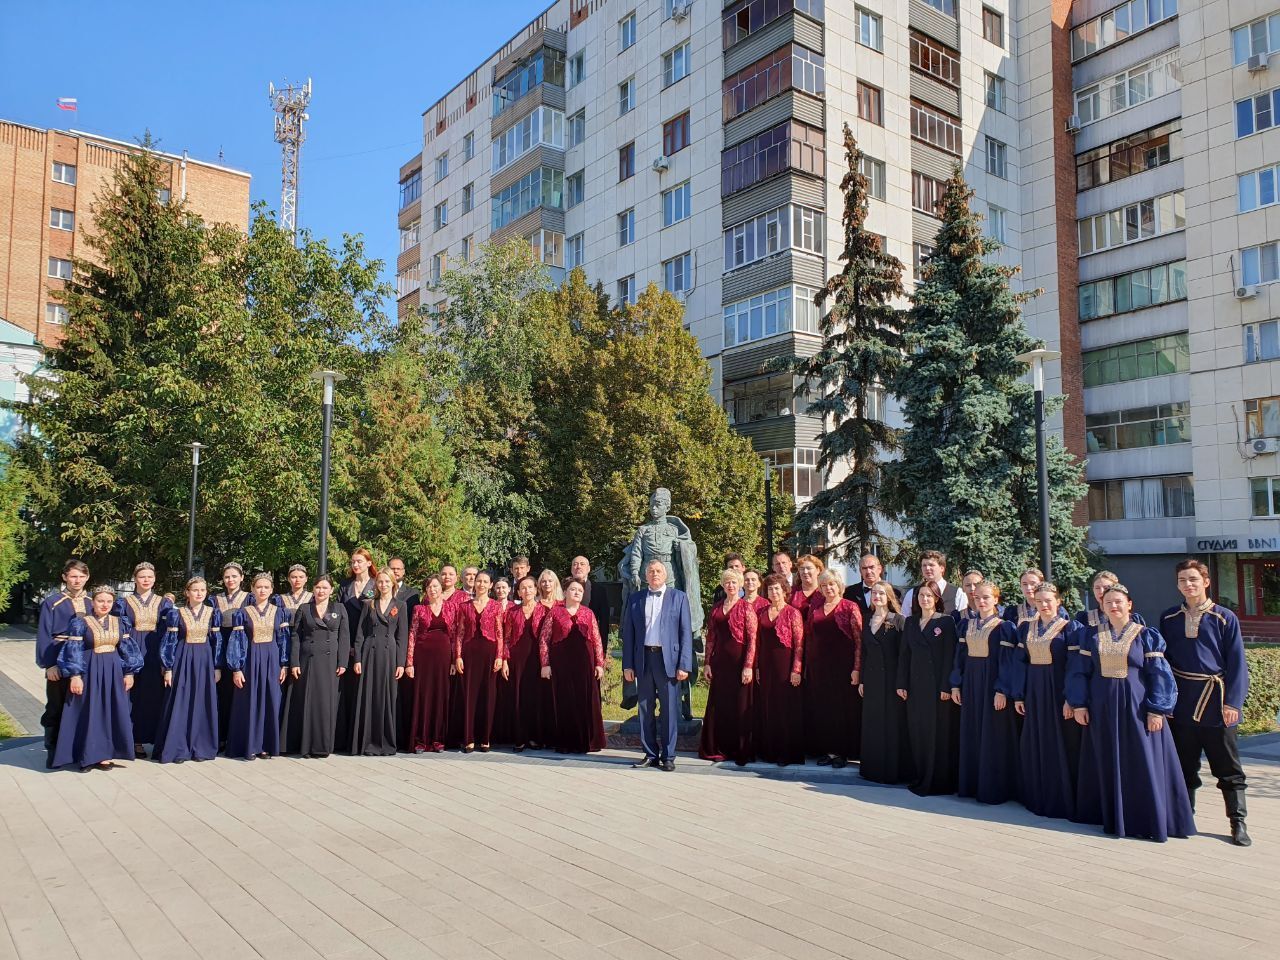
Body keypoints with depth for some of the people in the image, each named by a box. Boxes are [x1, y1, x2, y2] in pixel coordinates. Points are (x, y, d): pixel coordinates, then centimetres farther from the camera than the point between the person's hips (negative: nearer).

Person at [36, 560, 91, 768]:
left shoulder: (92, 602, 7)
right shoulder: (52, 602, -4)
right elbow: (43, 634, -5)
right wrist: (48, 664, -13)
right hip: (60, 659, -3)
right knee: (57, 707, 4)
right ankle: (53, 751, 14)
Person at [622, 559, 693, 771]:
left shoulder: (678, 597, 4)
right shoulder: (635, 599, 10)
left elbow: (686, 632, 0)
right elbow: (628, 633, 9)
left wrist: (684, 665, -7)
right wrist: (627, 665, 2)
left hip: (668, 659, -2)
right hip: (643, 659, 3)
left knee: (669, 710, 0)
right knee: (646, 710, 8)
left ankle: (668, 756, 9)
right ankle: (650, 754, 18)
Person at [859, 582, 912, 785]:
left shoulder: (897, 620, -5)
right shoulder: (867, 620, 11)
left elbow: (902, 652, -8)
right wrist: (862, 680, 10)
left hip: (890, 677, -5)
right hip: (871, 678, 5)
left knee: (892, 723, 0)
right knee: (872, 724, 9)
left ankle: (893, 770, 8)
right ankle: (872, 768, 18)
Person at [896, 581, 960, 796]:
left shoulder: (946, 622, -3)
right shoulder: (910, 622, 11)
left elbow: (950, 656, -8)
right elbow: (904, 654, 10)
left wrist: (946, 686, -14)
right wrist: (902, 683, 4)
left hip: (937, 684, -5)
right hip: (916, 684, 5)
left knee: (939, 732, -1)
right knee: (917, 732, 7)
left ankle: (939, 781, 6)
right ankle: (919, 778, 16)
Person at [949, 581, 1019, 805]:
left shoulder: (1003, 627, -7)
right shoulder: (967, 625, 9)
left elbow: (1006, 660, -10)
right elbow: (959, 656, 10)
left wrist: (1002, 690, -16)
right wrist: (956, 685, 5)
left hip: (992, 683, -5)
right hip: (970, 683, 6)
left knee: (992, 736, -1)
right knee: (970, 734, 10)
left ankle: (992, 788, 8)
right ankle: (970, 784, 19)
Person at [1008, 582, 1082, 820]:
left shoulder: (1070, 628, -5)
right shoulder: (1025, 627, 8)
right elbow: (1018, 661, 8)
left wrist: (1071, 698, -16)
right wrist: (1018, 695, 3)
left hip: (1058, 691, -5)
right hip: (1033, 692, 5)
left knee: (1060, 746, 0)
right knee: (1033, 746, 9)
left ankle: (1061, 801, 11)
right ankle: (1036, 798, 21)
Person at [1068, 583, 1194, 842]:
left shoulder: (1146, 635, -1)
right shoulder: (1092, 635, 5)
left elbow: (1159, 675, -4)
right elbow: (1079, 671, 6)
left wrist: (1157, 711, -10)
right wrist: (1079, 704, -1)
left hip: (1136, 708, -2)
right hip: (1102, 709, 3)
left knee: (1143, 766, 0)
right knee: (1108, 766, 8)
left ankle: (1150, 821, 9)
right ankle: (1112, 817, 18)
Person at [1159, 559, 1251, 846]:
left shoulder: (1225, 618, -3)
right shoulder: (1169, 618, 5)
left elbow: (1236, 662, -3)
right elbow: (1162, 659, 9)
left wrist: (1233, 702, -9)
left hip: (1215, 699, -2)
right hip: (1181, 701, 3)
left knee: (1227, 767, 4)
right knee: (1184, 764, 10)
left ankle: (1238, 823, 12)